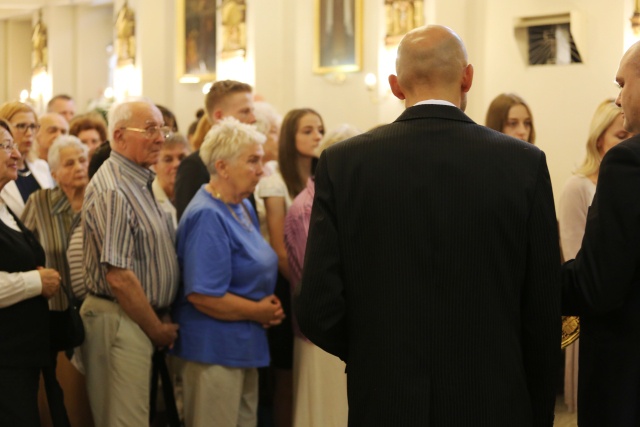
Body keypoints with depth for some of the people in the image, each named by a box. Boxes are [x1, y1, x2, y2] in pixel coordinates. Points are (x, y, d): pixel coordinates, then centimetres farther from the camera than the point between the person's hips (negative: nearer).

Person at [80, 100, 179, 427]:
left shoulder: (139, 183, 14)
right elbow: (119, 277, -21)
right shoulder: (112, 191, -17)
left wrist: (162, 320, 10)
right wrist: (158, 330, -11)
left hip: (143, 318, 10)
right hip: (119, 322, -10)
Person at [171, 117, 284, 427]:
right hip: (214, 348, -10)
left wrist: (269, 307, 0)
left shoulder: (244, 208, 10)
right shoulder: (207, 216, -19)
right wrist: (258, 312, -15)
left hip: (244, 347, 10)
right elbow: (202, 295, -25)